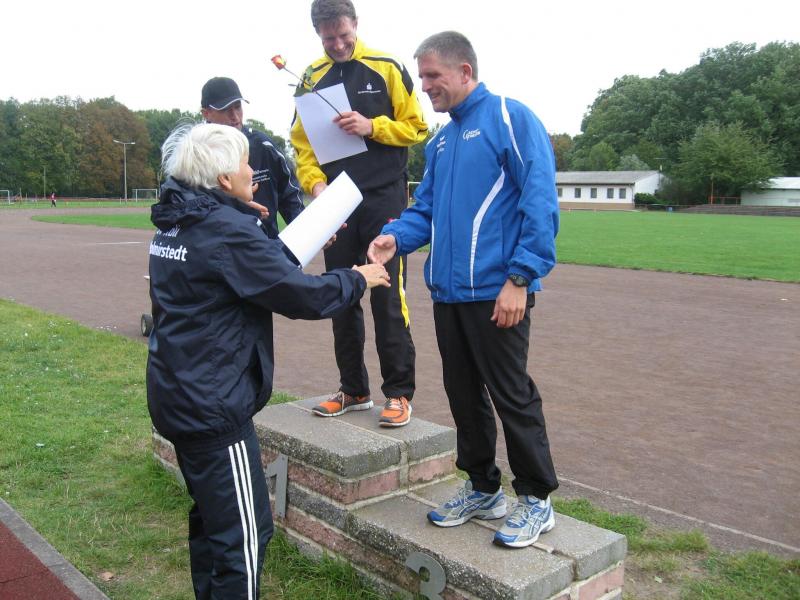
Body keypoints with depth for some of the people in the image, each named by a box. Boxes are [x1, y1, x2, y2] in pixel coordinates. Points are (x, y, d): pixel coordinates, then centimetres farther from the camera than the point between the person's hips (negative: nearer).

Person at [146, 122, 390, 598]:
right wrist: (358, 279, -1)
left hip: (178, 395, 10)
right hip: (214, 405, -10)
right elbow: (304, 296, -17)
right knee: (244, 532, 1)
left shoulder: (178, 224, 8)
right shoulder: (228, 231, -20)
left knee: (213, 517, 23)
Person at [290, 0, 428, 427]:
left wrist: (372, 127, -15)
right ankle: (353, 390, 19)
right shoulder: (313, 78, 11)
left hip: (384, 200, -4)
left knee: (387, 298, -6)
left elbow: (416, 128, 1)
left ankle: (399, 393, 3)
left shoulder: (387, 68, 2)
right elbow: (302, 143, 9)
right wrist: (315, 182, -8)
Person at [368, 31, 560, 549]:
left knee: (512, 396, 1)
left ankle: (537, 500, 18)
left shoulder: (510, 118, -8)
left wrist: (520, 277, -20)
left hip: (496, 292, -8)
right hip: (448, 290, 8)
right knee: (464, 394, 15)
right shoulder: (441, 141, 16)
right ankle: (483, 488, 32)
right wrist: (396, 236, -4)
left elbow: (539, 204, -14)